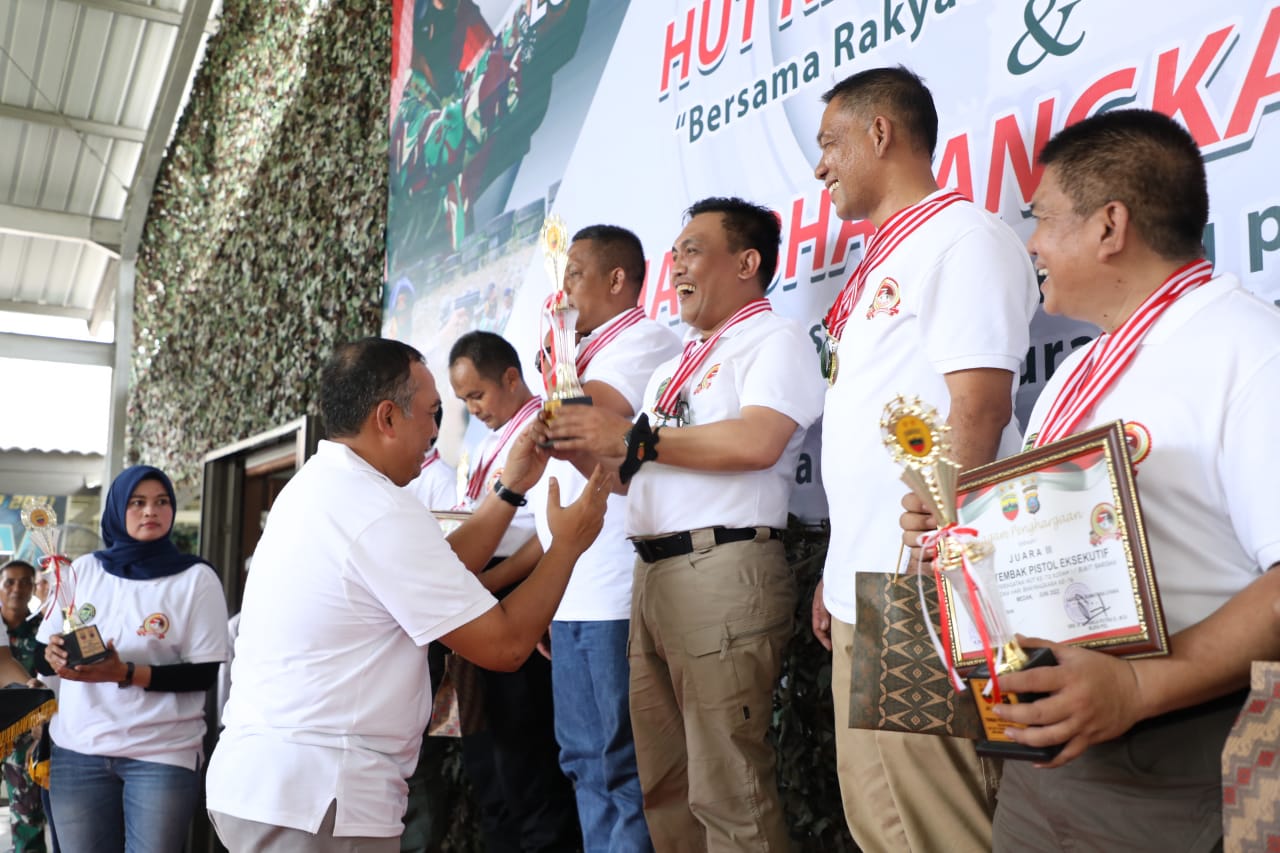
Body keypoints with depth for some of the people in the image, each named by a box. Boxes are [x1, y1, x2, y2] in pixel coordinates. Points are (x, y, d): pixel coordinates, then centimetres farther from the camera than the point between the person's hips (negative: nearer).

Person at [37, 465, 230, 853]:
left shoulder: (197, 578, -3)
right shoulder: (83, 570, 6)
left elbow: (204, 674, -6)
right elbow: (45, 652, 11)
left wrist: (125, 673, -19)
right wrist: (54, 656, -12)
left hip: (163, 754, -3)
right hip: (78, 750, 3)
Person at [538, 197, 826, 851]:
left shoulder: (774, 338, 0)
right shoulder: (674, 367, 26)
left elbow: (755, 443, -18)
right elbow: (637, 467, 24)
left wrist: (632, 438, -11)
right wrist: (580, 448, 5)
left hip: (723, 569, -8)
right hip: (653, 572, 8)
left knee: (728, 791, -6)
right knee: (663, 787, 12)